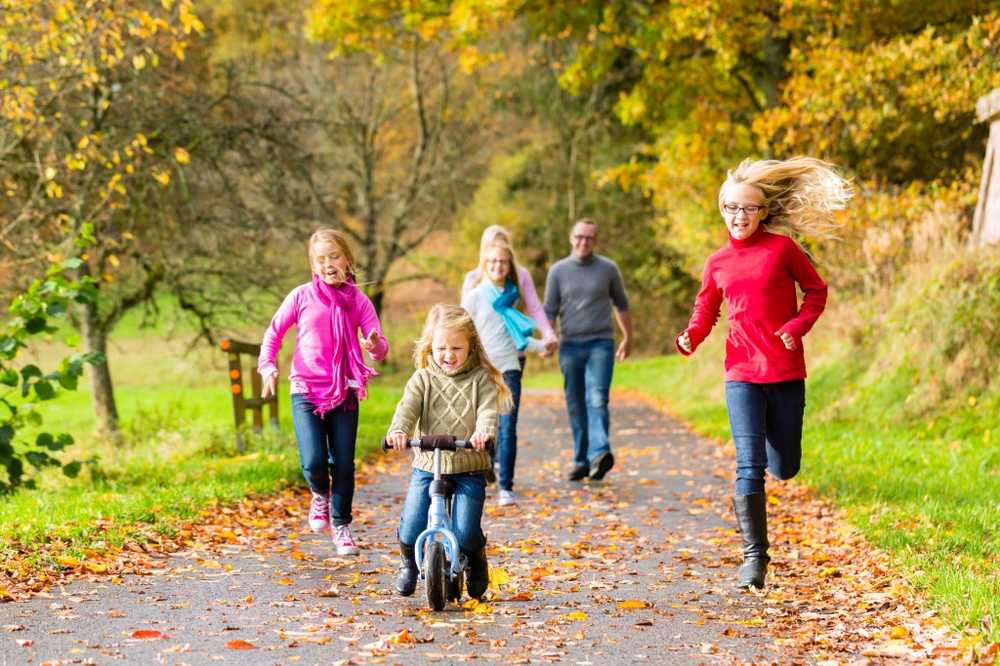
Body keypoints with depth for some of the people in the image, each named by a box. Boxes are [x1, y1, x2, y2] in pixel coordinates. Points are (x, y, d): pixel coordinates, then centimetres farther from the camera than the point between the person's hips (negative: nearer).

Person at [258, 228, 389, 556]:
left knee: (343, 464, 3)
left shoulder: (358, 301, 1)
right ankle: (320, 495, 20)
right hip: (306, 392, -1)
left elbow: (381, 348, -4)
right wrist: (267, 366, -2)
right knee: (313, 462, -15)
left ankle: (341, 526, 23)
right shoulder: (302, 296, -1)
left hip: (345, 393, 1)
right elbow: (274, 332, 11)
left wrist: (375, 345, -27)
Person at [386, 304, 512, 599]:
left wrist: (484, 431, -34)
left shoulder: (480, 379, 2)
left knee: (466, 533, -10)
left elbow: (488, 410, -11)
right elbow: (408, 407, -10)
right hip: (427, 464, 1)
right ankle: (409, 563, 25)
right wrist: (398, 431, -32)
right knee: (411, 528, -10)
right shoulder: (423, 379, 5)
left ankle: (476, 564, 26)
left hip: (469, 467, -1)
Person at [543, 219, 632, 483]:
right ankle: (581, 461, 11)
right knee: (576, 406, 5)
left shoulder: (608, 269, 6)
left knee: (597, 399, -17)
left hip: (601, 344, -2)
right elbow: (550, 310, 9)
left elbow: (621, 304, 17)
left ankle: (599, 453, -30)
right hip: (570, 345, 2)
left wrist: (628, 338, 21)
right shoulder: (558, 271, 7)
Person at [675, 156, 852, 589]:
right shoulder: (717, 264, 6)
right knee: (748, 465, -11)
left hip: (786, 372, -1)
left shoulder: (782, 248, -3)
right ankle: (754, 556, -6)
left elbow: (816, 290, 5)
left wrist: (798, 326, -12)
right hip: (742, 374, 1)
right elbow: (706, 310, 16)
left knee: (783, 468, 8)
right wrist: (691, 336, -5)